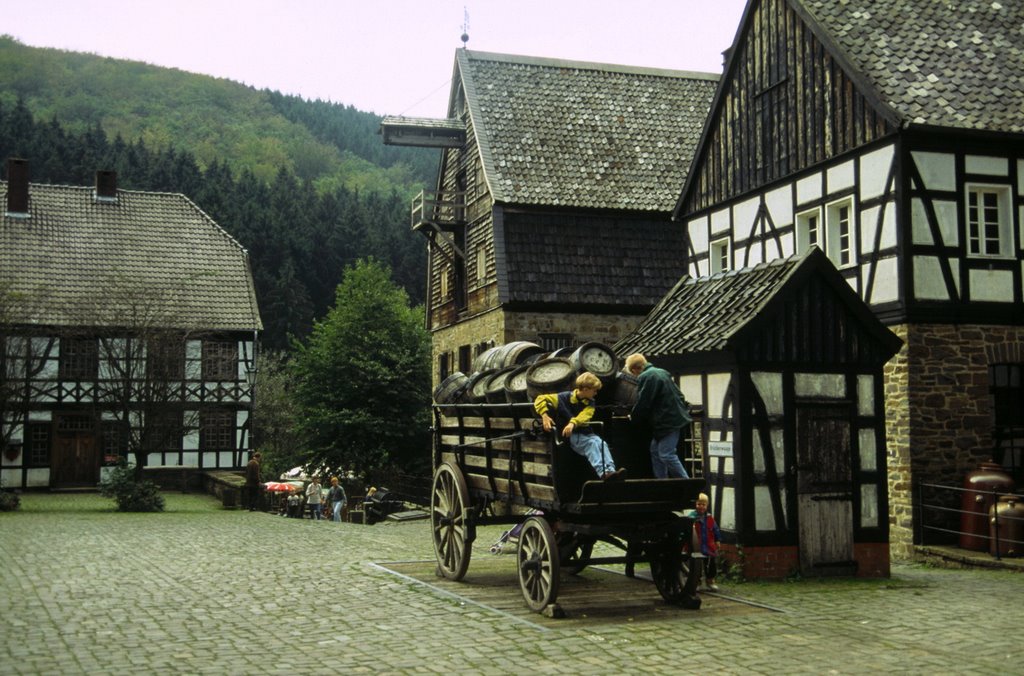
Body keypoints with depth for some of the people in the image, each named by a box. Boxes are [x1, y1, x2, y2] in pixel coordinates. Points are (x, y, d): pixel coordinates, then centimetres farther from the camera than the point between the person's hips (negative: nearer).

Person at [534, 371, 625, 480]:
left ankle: (610, 470, -48)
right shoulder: (565, 398, -1)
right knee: (592, 443, -31)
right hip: (572, 436, -4)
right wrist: (545, 416, -20)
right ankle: (602, 473, -50)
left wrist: (573, 423, -36)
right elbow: (540, 399, -3)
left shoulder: (589, 403, 9)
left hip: (587, 433, 4)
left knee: (602, 443, -27)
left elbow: (584, 416, -14)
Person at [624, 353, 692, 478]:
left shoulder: (645, 377, -13)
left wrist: (633, 417, 6)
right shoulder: (661, 372, 17)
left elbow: (643, 403, -12)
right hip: (675, 417, 10)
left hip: (668, 422, -10)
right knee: (655, 451, 14)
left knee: (666, 455, -10)